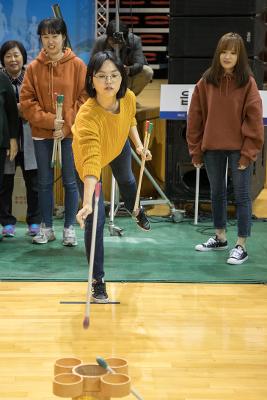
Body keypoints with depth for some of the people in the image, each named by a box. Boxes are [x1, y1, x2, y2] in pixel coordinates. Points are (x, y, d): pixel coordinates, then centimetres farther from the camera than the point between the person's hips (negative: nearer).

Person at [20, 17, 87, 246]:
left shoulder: (77, 65, -2)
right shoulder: (34, 67, 2)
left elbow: (84, 98, -3)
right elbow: (27, 100, 0)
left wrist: (67, 127, -11)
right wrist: (49, 121, -12)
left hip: (71, 133, -2)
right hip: (42, 134, 2)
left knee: (70, 182, 5)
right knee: (44, 182, 9)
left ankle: (70, 228, 16)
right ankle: (47, 228, 21)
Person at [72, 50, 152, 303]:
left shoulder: (129, 98, -30)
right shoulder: (87, 117, -48)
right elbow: (91, 164, -57)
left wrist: (139, 144, -12)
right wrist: (87, 203, -67)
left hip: (119, 147, 6)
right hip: (89, 157, -5)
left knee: (126, 180, 35)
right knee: (95, 219, -10)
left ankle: (136, 210, 73)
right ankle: (97, 280, 4)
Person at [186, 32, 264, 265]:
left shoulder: (247, 82, -6)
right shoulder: (207, 81, 1)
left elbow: (254, 119, -8)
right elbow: (196, 117, 3)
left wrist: (248, 153, -12)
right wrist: (196, 150, 2)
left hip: (239, 148, -4)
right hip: (212, 148, 4)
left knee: (242, 195, 1)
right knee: (217, 193, 16)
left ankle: (241, 246, 9)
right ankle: (220, 238, 32)